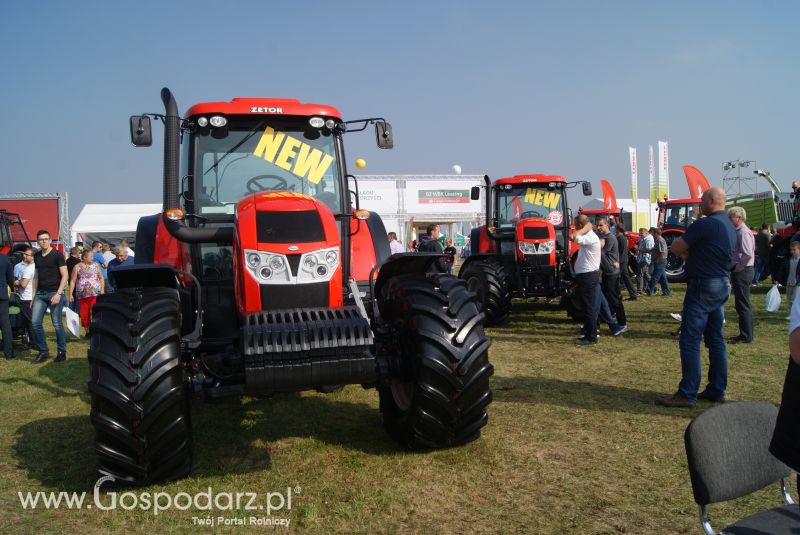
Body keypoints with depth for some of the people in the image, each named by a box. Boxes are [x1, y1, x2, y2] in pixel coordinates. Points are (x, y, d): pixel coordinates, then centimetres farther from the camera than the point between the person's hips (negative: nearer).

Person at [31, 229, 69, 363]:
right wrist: (34, 294, 11)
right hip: (40, 293, 5)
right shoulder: (36, 256, 13)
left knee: (57, 324, -2)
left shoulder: (57, 255, -4)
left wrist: (58, 294, -15)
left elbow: (64, 276, -7)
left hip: (54, 293, -5)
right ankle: (43, 351, 11)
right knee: (35, 323, -1)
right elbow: (37, 276, 18)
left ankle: (62, 352, 10)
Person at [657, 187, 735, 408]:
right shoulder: (729, 226, 13)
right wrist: (690, 252, 3)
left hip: (703, 287, -10)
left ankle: (687, 394, -4)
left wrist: (686, 249, 5)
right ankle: (717, 390, 19)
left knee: (689, 340, -6)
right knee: (715, 339, 13)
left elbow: (675, 248, -13)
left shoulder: (705, 224, -17)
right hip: (721, 285, 10)